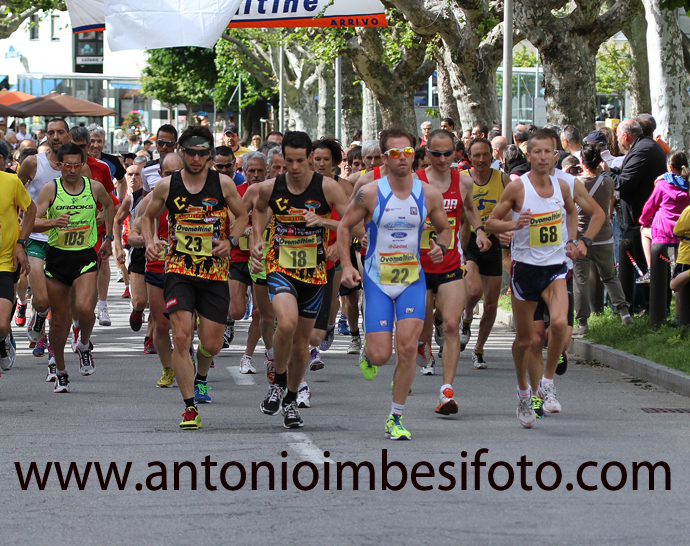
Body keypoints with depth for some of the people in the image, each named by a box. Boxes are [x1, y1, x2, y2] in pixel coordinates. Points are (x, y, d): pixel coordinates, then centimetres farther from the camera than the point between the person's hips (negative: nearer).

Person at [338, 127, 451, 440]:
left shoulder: (428, 195, -2)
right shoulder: (369, 194, -9)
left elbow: (444, 229, 14)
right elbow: (344, 226, 2)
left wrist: (440, 247, -8)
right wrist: (346, 265, -8)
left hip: (413, 279, 1)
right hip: (377, 281, -1)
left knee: (407, 348, -13)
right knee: (381, 356, -5)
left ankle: (396, 419, 0)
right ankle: (368, 352, 36)